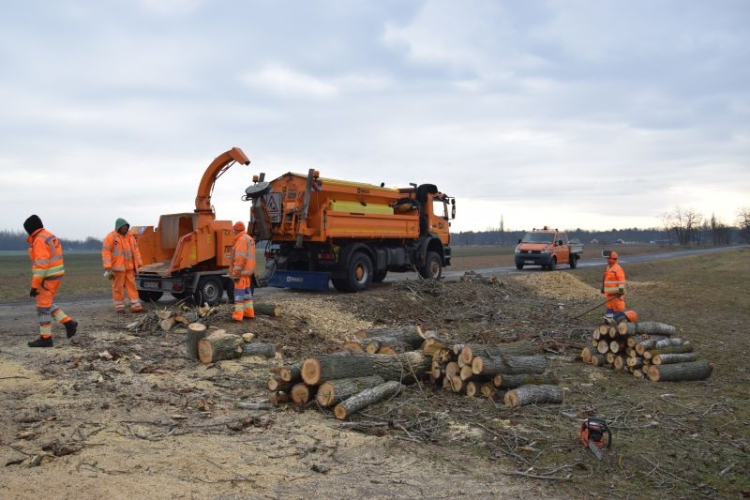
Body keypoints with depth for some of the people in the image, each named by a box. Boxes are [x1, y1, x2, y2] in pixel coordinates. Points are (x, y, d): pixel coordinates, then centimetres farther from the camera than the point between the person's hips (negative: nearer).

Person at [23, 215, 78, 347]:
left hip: (47, 278, -10)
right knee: (47, 303, 19)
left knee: (43, 307, -1)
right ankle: (68, 322, 12)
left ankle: (45, 338, 6)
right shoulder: (50, 237, 13)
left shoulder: (40, 240, -18)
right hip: (56, 276, 10)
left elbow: (41, 265, -24)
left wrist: (34, 285, -22)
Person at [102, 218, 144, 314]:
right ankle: (119, 307, 11)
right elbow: (106, 252, -12)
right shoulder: (111, 237, -8)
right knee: (118, 287, 2)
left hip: (129, 267, 5)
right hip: (117, 267, -5)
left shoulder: (130, 236, 10)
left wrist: (139, 264, 11)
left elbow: (135, 250, 14)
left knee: (132, 285, 5)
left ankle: (136, 306, 7)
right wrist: (108, 268, -18)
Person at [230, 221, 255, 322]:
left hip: (242, 271, -10)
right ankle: (249, 312, 19)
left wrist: (236, 273, -21)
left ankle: (238, 315, -10)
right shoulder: (249, 239, 15)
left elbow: (240, 258, -22)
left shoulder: (241, 240, -16)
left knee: (239, 291, -9)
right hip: (248, 270, 10)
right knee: (247, 290, 15)